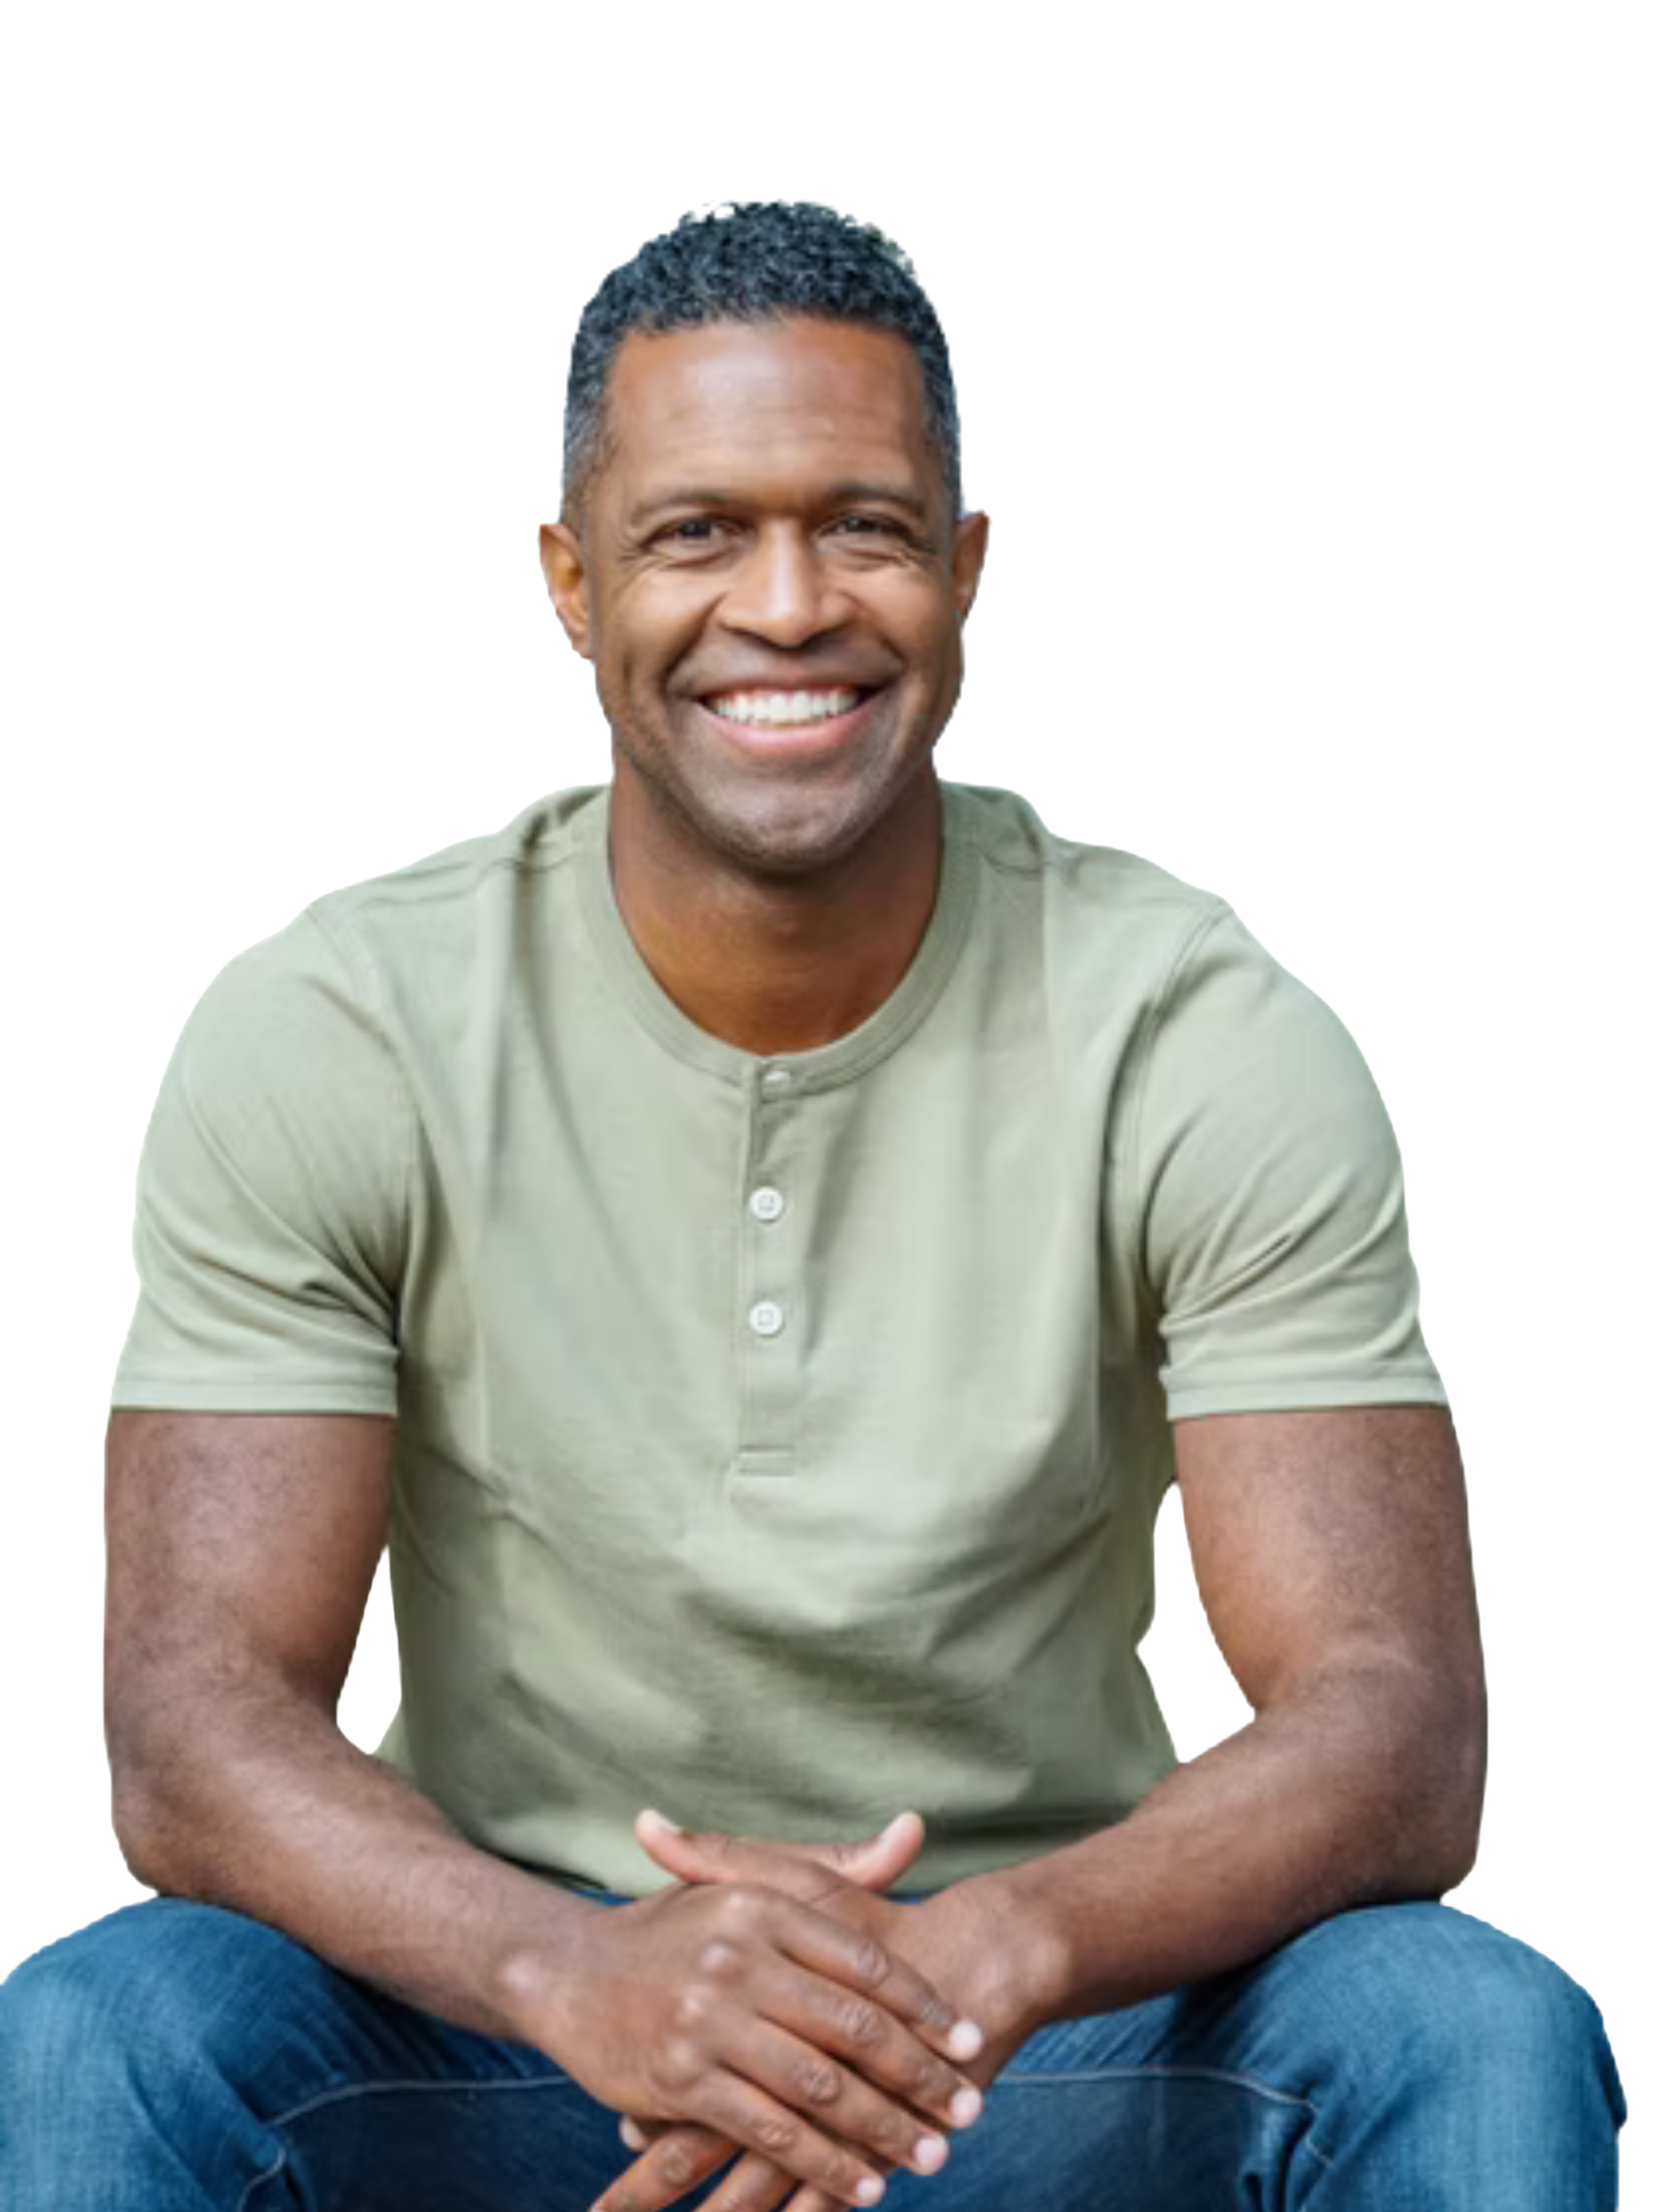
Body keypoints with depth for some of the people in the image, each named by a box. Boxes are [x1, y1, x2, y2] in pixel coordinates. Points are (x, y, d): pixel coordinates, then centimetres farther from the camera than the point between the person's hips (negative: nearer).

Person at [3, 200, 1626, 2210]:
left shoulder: (1208, 1043, -9)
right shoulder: (318, 1039, -9)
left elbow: (1398, 1737, -16)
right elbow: (188, 1737, -16)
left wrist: (987, 1956, -37)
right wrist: (578, 1970, -37)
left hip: (1055, 2042, 0)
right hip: (509, 2025, 0)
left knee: (1480, 2034, -28)